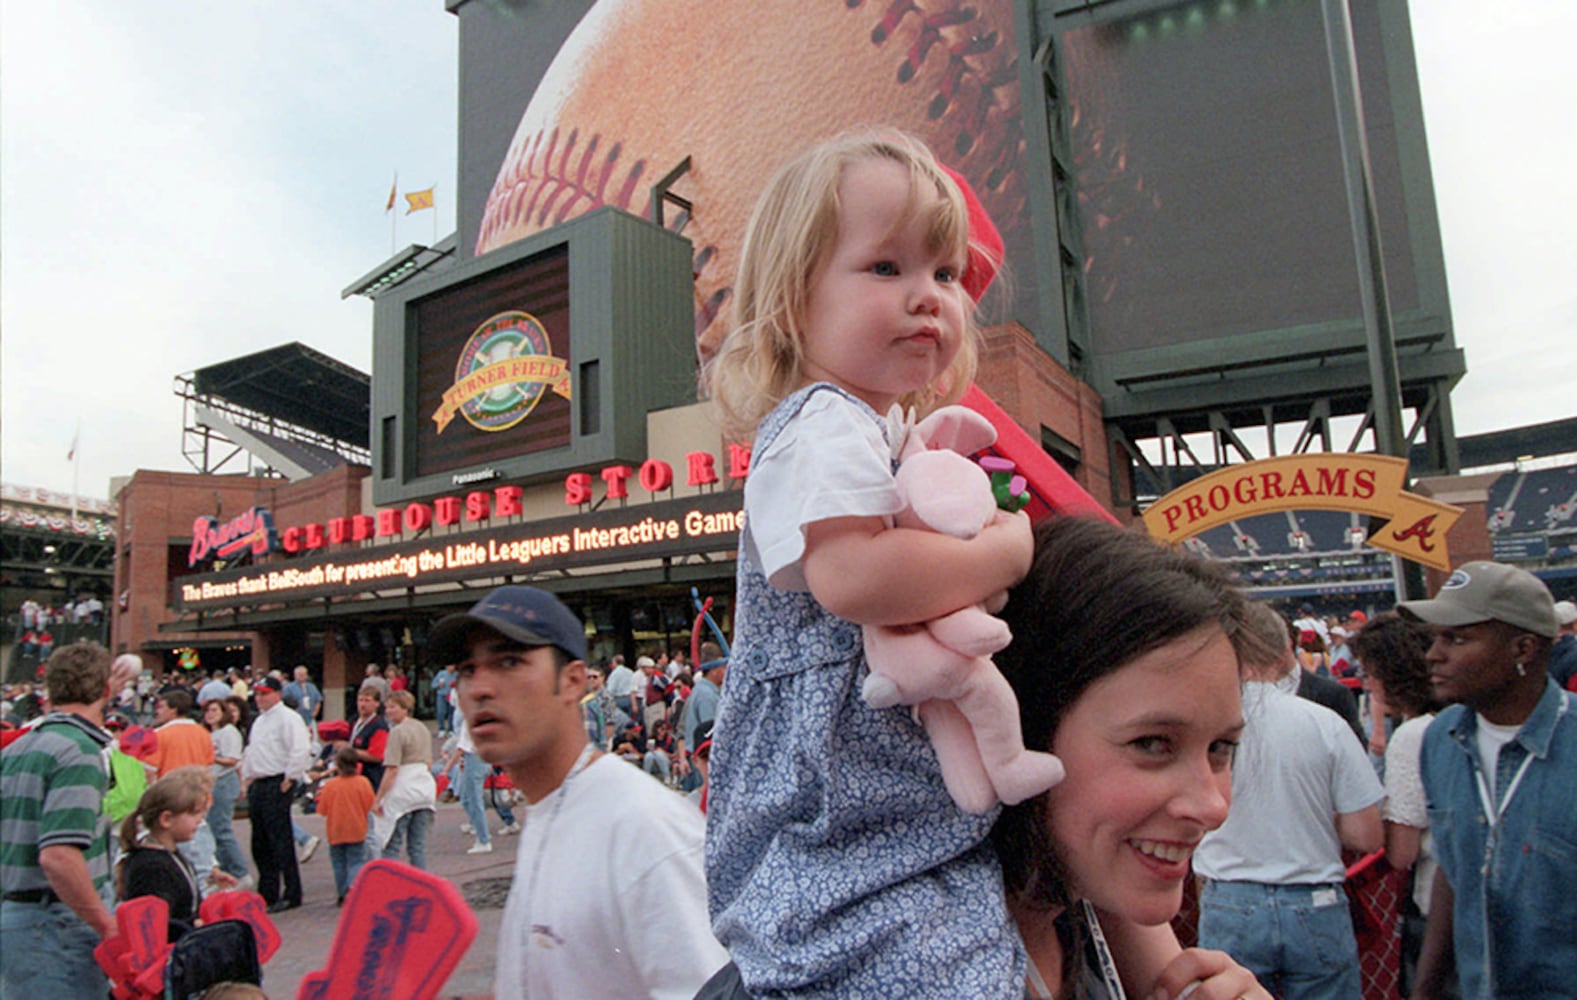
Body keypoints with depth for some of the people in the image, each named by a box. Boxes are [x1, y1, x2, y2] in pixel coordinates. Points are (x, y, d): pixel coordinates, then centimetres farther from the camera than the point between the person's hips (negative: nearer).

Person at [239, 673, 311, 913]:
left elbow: (301, 750, -22)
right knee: (260, 843, 13)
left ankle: (291, 895, -1)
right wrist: (247, 776, 19)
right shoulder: (259, 720, 19)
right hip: (257, 785, 9)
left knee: (281, 841, -7)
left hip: (276, 785, -9)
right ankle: (267, 893, 23)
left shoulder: (288, 718, -11)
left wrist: (289, 779, -19)